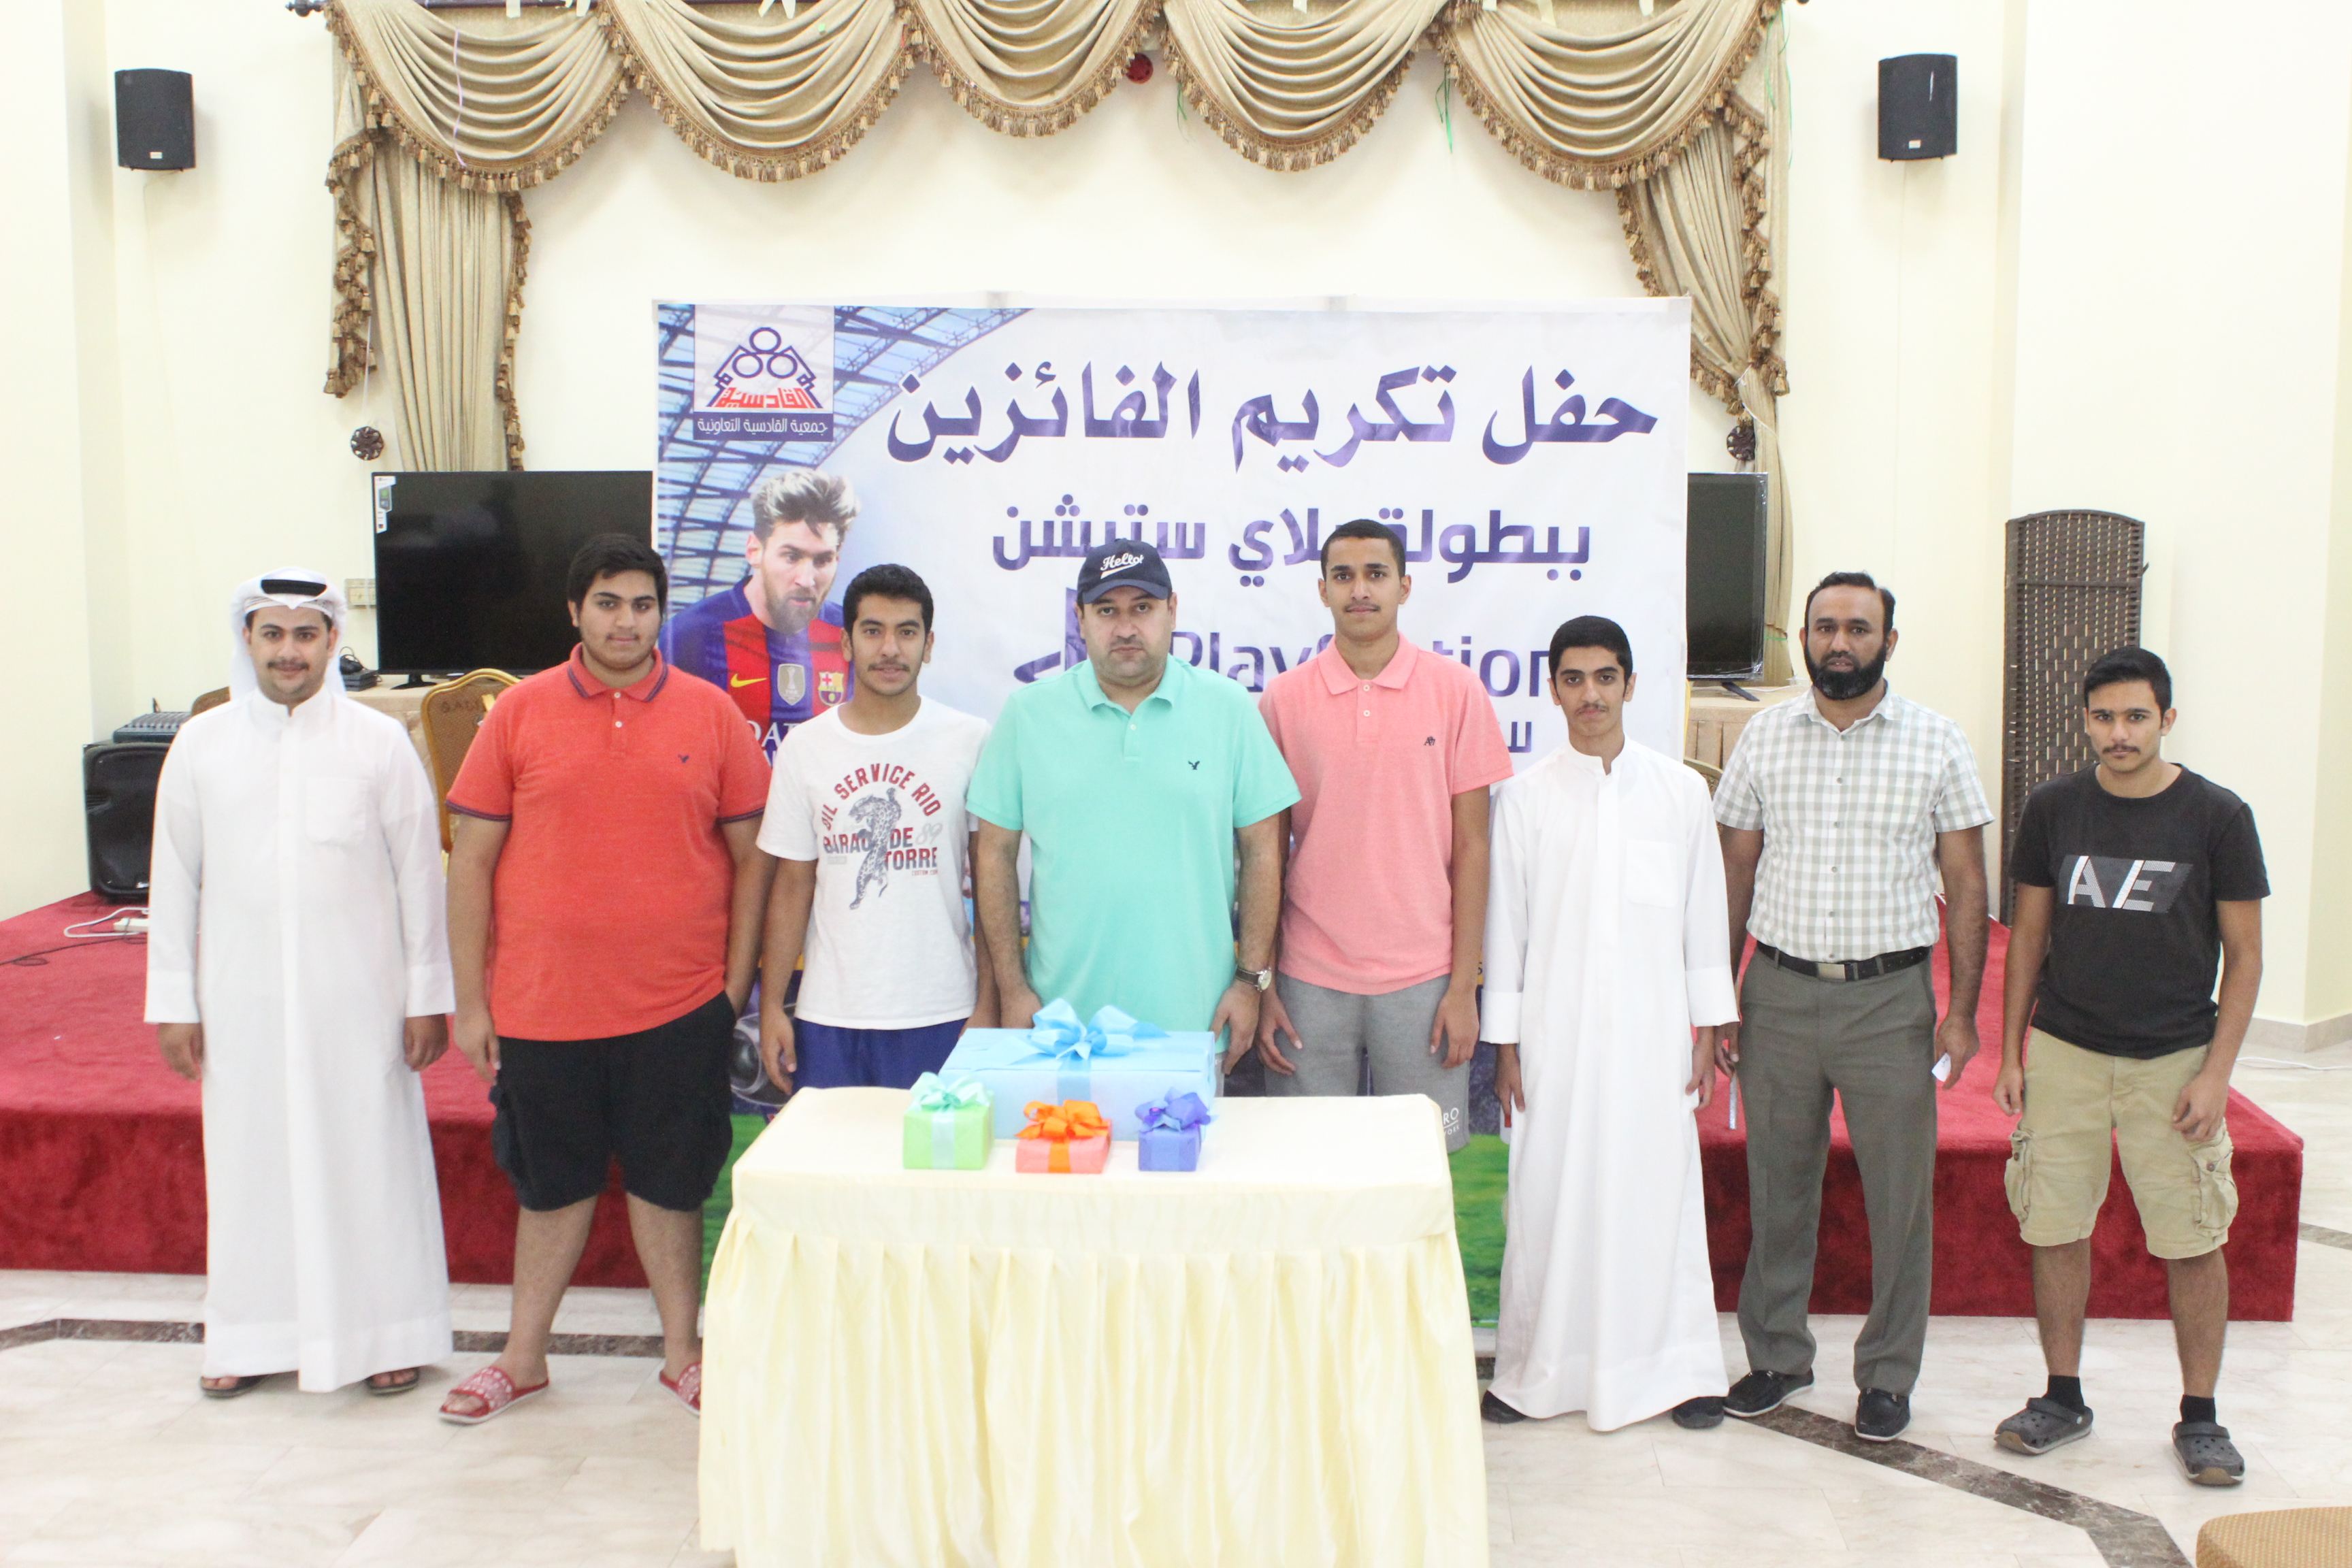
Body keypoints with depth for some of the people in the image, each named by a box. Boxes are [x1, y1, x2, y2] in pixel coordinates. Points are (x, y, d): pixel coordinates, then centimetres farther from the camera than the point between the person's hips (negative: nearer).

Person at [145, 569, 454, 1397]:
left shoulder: (380, 742, -1)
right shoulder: (201, 744, 4)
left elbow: (419, 876, 0)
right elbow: (174, 880, 7)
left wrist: (428, 996, -2)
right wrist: (173, 1002, 4)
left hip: (358, 995, -2)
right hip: (242, 997, 2)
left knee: (371, 1156, 4)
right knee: (249, 1160, 9)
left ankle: (389, 1330, 18)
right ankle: (252, 1334, 24)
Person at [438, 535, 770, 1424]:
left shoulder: (710, 714, 1)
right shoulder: (520, 713, 0)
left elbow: (751, 855, 5)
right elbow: (472, 857, 2)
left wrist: (736, 985, 1)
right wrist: (470, 1000, 0)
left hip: (678, 1006, 0)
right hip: (542, 1005, 0)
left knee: (669, 1182, 11)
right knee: (552, 1184, 14)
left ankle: (682, 1354, 26)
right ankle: (524, 1358, 29)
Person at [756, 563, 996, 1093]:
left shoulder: (971, 741, -1)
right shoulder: (804, 747, 5)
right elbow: (793, 886, 8)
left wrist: (987, 1006, -3)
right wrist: (771, 1006, 4)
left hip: (939, 1017, -2)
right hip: (828, 1016, 2)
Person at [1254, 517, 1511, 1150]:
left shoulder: (1455, 690, 1)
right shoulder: (1285, 698, 3)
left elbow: (1471, 846, 2)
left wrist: (1464, 985, -2)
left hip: (1422, 979, 0)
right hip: (1310, 979, 1)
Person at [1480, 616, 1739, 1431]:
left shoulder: (1680, 790, 5)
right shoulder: (1526, 796, 2)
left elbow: (1704, 914, 7)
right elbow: (1505, 922, 3)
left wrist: (1708, 1031, 4)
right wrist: (1504, 1044, 1)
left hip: (1653, 1027, 0)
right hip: (1556, 1028, 0)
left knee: (1661, 1189, 3)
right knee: (1548, 1194, 3)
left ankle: (1679, 1368, 16)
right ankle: (1538, 1372, 15)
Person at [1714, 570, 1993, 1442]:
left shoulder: (1936, 743, 1)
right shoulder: (1765, 737, 5)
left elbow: (1966, 884, 2)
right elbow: (1734, 872, 9)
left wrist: (1962, 1011, -5)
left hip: (1890, 999, -1)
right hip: (1778, 993, 2)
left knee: (1899, 1193, 4)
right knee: (1777, 1185, 10)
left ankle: (1888, 1373, 19)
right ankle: (1776, 1354, 25)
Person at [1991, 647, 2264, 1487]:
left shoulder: (2217, 817, -6)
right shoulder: (2052, 808, 1)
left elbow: (2244, 956, -2)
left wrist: (2216, 1072, -9)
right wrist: (2011, 1053, 5)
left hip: (2174, 1061, -2)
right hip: (2064, 1052, 2)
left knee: (2193, 1244, 3)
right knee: (2056, 1229, 6)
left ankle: (2200, 1418, 18)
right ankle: (2063, 1397, 22)